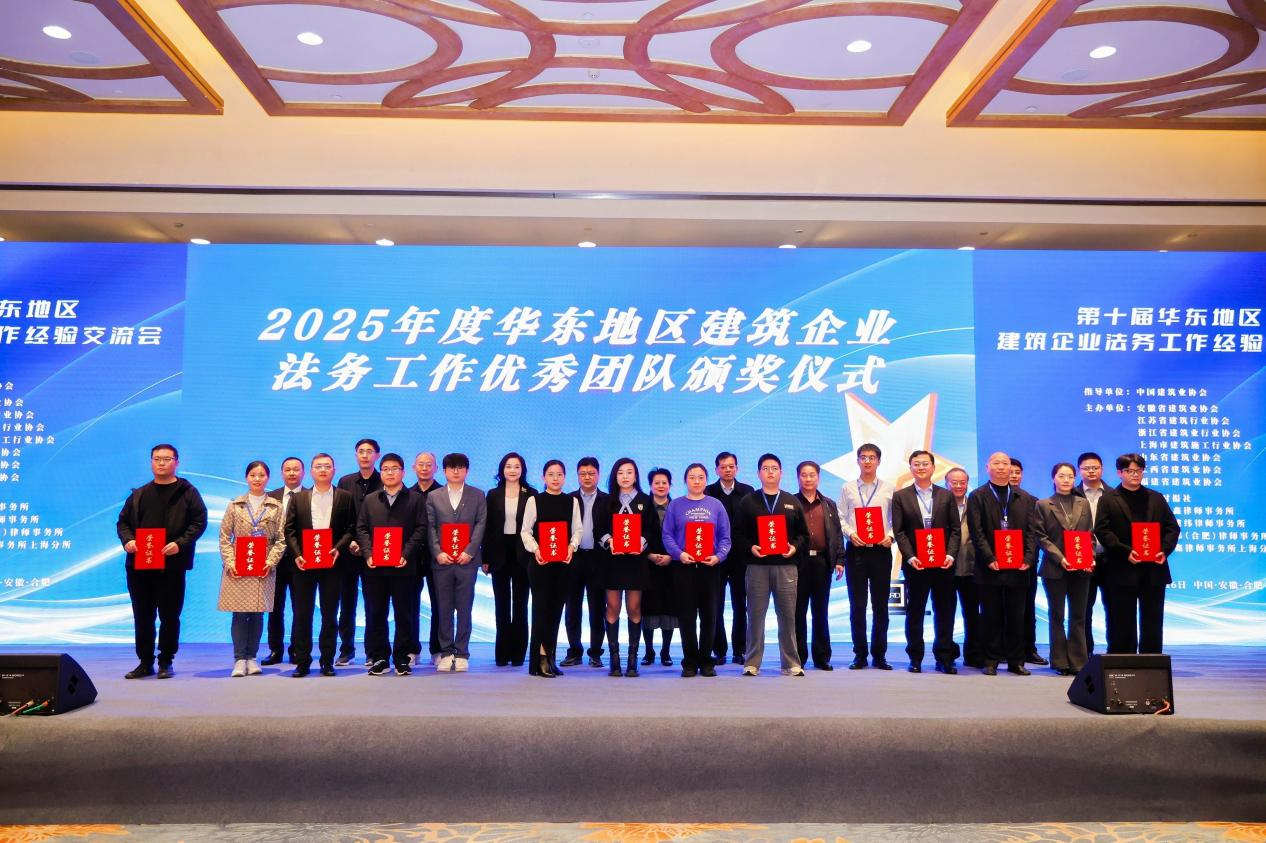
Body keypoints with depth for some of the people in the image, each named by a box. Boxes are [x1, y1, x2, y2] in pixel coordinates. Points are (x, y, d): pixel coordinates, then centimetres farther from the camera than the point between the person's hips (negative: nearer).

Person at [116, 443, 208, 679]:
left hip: (172, 564, -4)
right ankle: (145, 662, 18)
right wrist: (127, 540, -4)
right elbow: (123, 521, 17)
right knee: (142, 615, 9)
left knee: (169, 615, 1)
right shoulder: (139, 494, 17)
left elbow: (199, 522, -5)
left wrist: (180, 543, -18)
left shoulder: (187, 492, 2)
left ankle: (165, 662, 12)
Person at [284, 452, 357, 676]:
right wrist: (297, 554, -9)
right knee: (302, 613, 3)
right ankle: (302, 662, 11)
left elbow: (351, 529, 1)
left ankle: (327, 661, 12)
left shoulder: (345, 497, 6)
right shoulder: (299, 498, 10)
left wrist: (338, 549, -14)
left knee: (330, 614, 4)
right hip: (304, 563, 1)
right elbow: (290, 530, 5)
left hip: (332, 563, -1)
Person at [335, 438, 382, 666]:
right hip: (349, 551, 3)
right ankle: (346, 649, 17)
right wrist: (349, 542, -5)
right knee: (347, 602, 8)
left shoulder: (385, 483, -2)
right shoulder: (345, 482, 9)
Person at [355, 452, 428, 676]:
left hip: (403, 566, -2)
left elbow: (421, 529, -1)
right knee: (375, 614, 5)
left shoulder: (415, 499, 7)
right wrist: (368, 554, -7)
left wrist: (406, 554, -13)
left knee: (403, 614, 1)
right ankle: (378, 658, 14)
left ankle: (401, 659, 9)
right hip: (374, 566, 2)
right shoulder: (369, 500, 15)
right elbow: (361, 529, 9)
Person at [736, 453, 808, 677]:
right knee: (755, 615, 1)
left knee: (787, 615, 3)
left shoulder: (792, 502, 13)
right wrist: (750, 547, -12)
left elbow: (804, 534, 12)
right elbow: (739, 533, 4)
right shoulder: (748, 502, 8)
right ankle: (752, 663, 9)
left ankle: (791, 663, 11)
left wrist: (795, 547, -6)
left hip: (786, 565, 1)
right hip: (757, 565, -1)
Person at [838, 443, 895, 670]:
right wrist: (850, 534, -11)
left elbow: (896, 519, 6)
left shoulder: (888, 489, 7)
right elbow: (840, 518, 5)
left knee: (880, 605, 4)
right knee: (857, 605, 3)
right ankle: (860, 655, 11)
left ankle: (879, 655, 13)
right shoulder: (848, 489, 8)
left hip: (881, 550, 0)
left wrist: (890, 536, -12)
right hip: (856, 549, 0)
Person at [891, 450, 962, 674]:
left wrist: (951, 554, -9)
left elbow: (955, 529, 5)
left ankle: (944, 658, 14)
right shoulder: (900, 496, 5)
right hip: (915, 563, -1)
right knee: (915, 612, 5)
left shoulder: (947, 495, 9)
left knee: (945, 611, 4)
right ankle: (915, 658, 13)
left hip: (943, 563, 1)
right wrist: (910, 557, -13)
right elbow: (899, 531, -1)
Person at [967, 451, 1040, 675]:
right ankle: (991, 661, 10)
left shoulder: (1025, 499, 13)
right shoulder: (977, 497, 3)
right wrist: (989, 559, -15)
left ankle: (1016, 661, 15)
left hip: (1018, 567, 3)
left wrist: (1029, 558, -8)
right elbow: (976, 532, -5)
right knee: (992, 617, 3)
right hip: (990, 568, -2)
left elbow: (1031, 531, 7)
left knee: (1016, 617, 7)